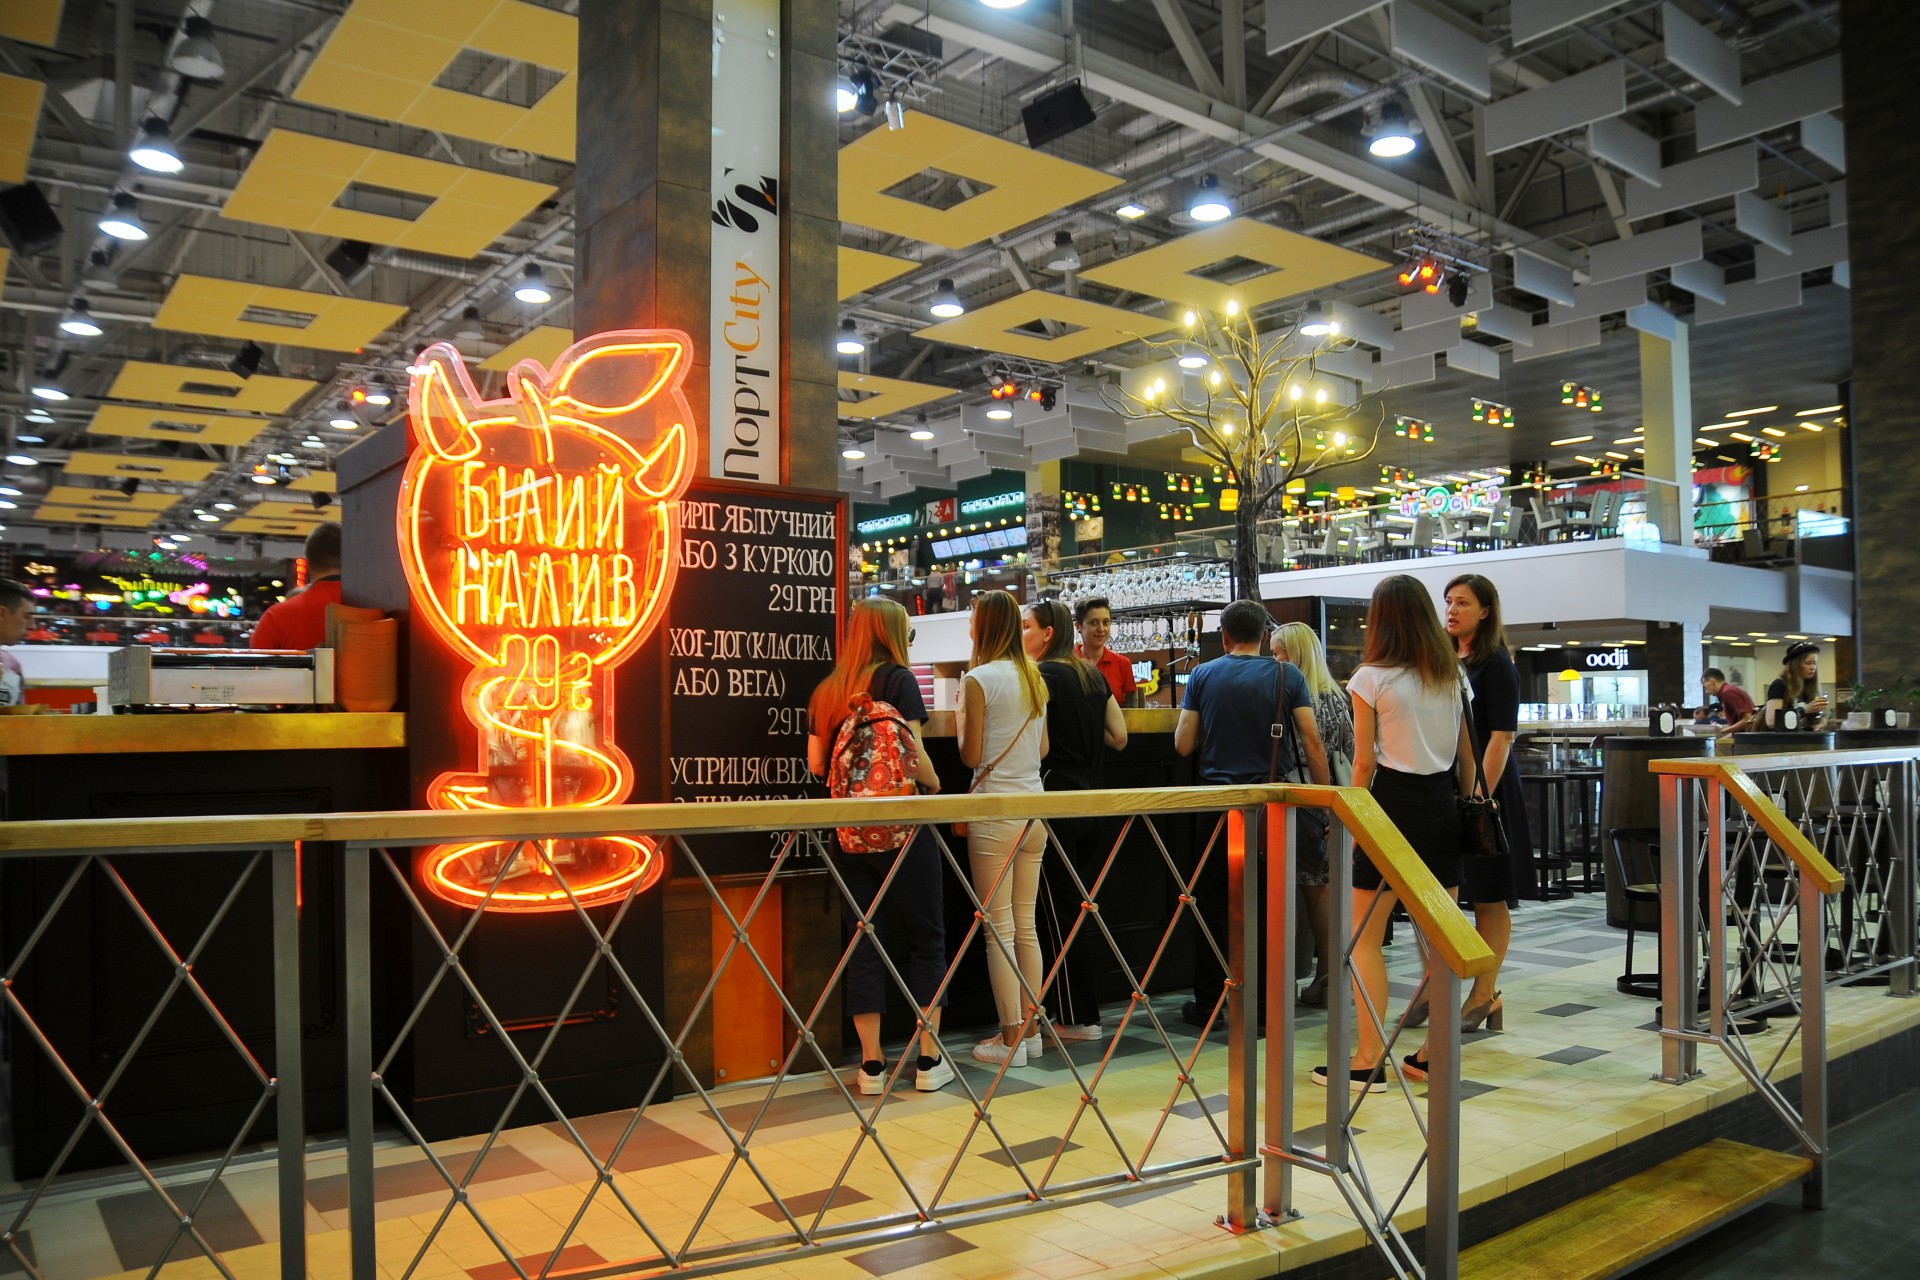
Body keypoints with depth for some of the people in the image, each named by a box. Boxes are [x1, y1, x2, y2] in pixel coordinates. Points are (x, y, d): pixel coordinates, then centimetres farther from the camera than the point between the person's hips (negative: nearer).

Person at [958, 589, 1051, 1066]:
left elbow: (971, 756, -10)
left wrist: (959, 720, 8)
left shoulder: (979, 679, -11)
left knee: (999, 927, -1)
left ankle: (1010, 1040, 3)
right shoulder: (1035, 677, 9)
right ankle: (1030, 1029, 19)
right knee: (1026, 924, 13)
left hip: (994, 811, -7)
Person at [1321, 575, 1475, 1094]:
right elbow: (1468, 756, 10)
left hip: (1393, 804, -6)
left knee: (1364, 939, 2)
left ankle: (1368, 1061, 3)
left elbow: (1364, 763, -7)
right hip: (1442, 807, 6)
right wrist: (1464, 805, 20)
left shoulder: (1372, 678, -8)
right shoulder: (1455, 676, 7)